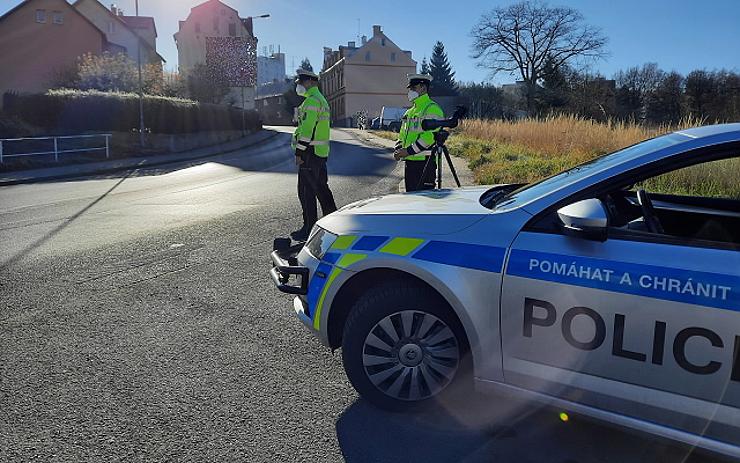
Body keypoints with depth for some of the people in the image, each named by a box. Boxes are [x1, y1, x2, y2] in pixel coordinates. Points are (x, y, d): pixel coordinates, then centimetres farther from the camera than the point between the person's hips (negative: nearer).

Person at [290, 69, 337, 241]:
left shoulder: (312, 101, -14)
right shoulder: (321, 99, 20)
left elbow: (307, 128, -22)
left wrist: (299, 152, -20)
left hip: (310, 153, -10)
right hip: (321, 153, 10)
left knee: (306, 191, -5)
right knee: (321, 188, 16)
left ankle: (309, 230, -1)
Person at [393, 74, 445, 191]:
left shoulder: (432, 109, -9)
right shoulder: (410, 111, 20)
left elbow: (430, 136, -20)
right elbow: (402, 134, 25)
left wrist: (409, 151, -20)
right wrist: (398, 149, 5)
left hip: (424, 162, -9)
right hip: (409, 161, 9)